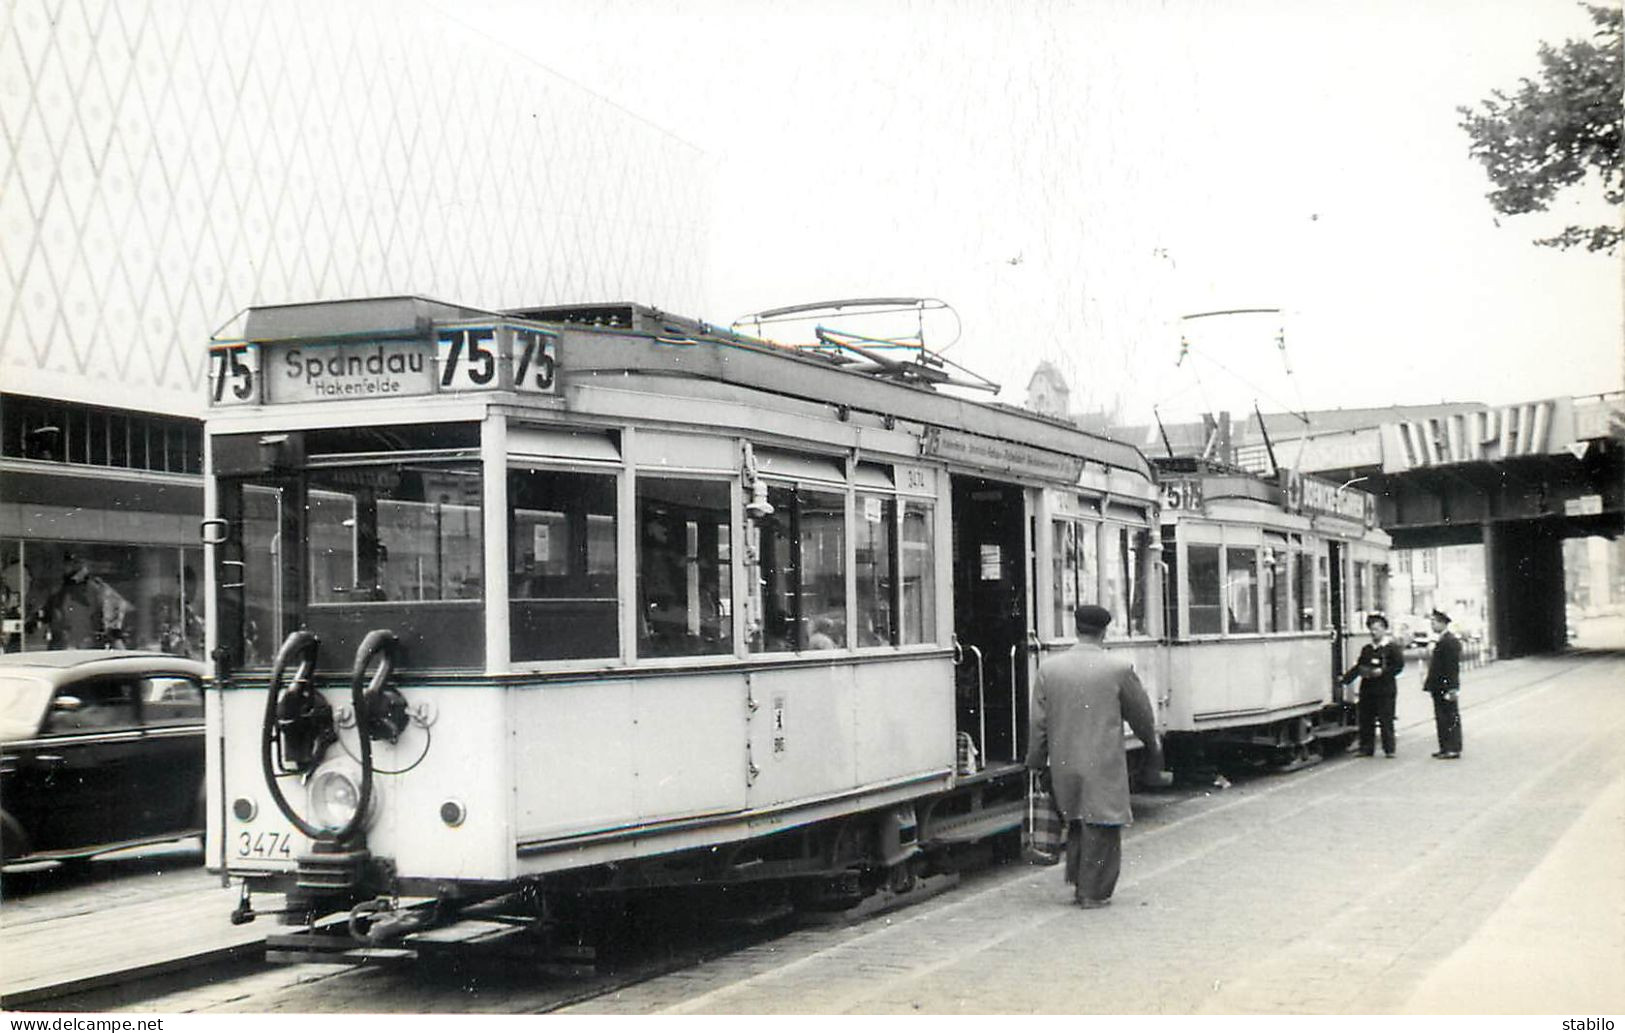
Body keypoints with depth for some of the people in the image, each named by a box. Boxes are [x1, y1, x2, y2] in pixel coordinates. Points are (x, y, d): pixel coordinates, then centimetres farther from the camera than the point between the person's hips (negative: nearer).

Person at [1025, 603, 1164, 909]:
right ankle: (1094, 893, 7)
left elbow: (1038, 722, 2)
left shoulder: (1048, 669, 0)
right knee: (1101, 828, 5)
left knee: (1076, 824, 20)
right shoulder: (1119, 669, -9)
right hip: (1104, 766, -4)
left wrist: (1037, 762, 12)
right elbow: (1141, 713, 3)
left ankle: (1079, 884, 23)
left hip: (1064, 765, 4)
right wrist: (1152, 744, 21)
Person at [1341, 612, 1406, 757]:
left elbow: (1399, 665, -7)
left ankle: (1389, 749, 3)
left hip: (1385, 690, -5)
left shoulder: (1392, 647, -1)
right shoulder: (1366, 649, 15)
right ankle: (1366, 748, 13)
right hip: (1367, 689, 5)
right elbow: (1358, 666, 16)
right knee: (1366, 720, 6)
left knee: (1386, 720, -3)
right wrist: (1346, 678, 4)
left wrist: (1382, 671, -16)